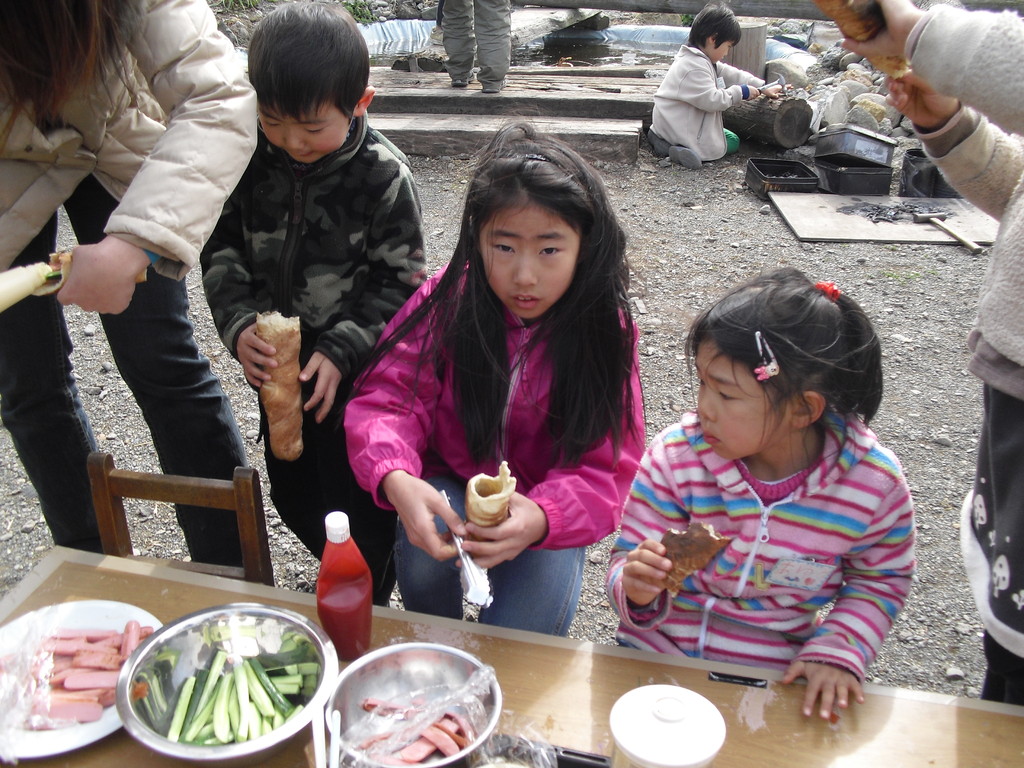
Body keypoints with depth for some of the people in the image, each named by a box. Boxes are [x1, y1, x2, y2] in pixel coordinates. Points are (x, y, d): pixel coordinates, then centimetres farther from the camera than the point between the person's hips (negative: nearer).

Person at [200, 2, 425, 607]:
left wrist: (339, 352, -20)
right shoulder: (249, 157, -7)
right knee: (292, 490, 20)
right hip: (277, 364, 5)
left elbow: (398, 281, -13)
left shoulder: (383, 175, -18)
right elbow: (221, 249, 1)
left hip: (356, 373, -5)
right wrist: (239, 324, -15)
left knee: (356, 500, 6)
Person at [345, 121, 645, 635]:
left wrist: (539, 516, -41)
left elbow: (608, 469, -18)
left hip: (547, 508, 0)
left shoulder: (604, 330, -15)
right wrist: (396, 480, -42)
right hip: (450, 486, 1)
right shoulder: (448, 300, -15)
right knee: (424, 554, -30)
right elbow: (387, 399, -18)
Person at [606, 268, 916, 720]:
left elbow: (881, 579, 5)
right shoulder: (675, 455, -15)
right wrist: (637, 589, -30)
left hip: (776, 678, 1)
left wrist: (837, 651, -9)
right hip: (656, 655, -1)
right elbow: (627, 560, -7)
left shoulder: (874, 482, -13)